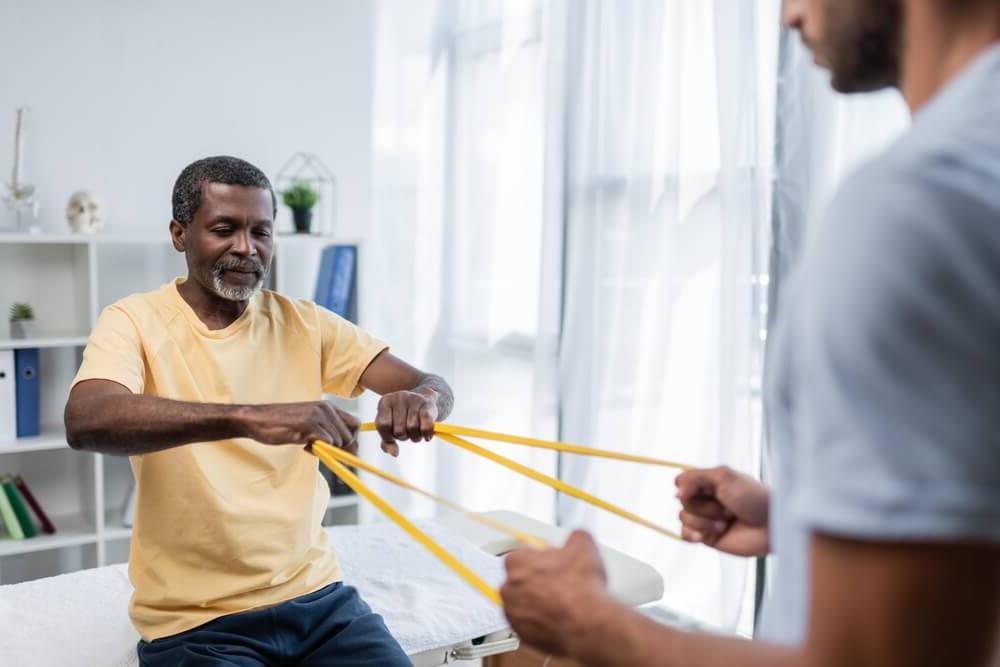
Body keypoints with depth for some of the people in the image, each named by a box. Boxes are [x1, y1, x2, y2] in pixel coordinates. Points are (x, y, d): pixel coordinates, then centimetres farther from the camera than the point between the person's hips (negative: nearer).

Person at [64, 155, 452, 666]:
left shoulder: (304, 323, 4)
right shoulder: (136, 321, -7)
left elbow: (433, 386, -5)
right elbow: (85, 422, -27)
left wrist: (422, 400, -29)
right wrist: (248, 418, -40)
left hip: (315, 595, 4)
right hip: (193, 621, -3)